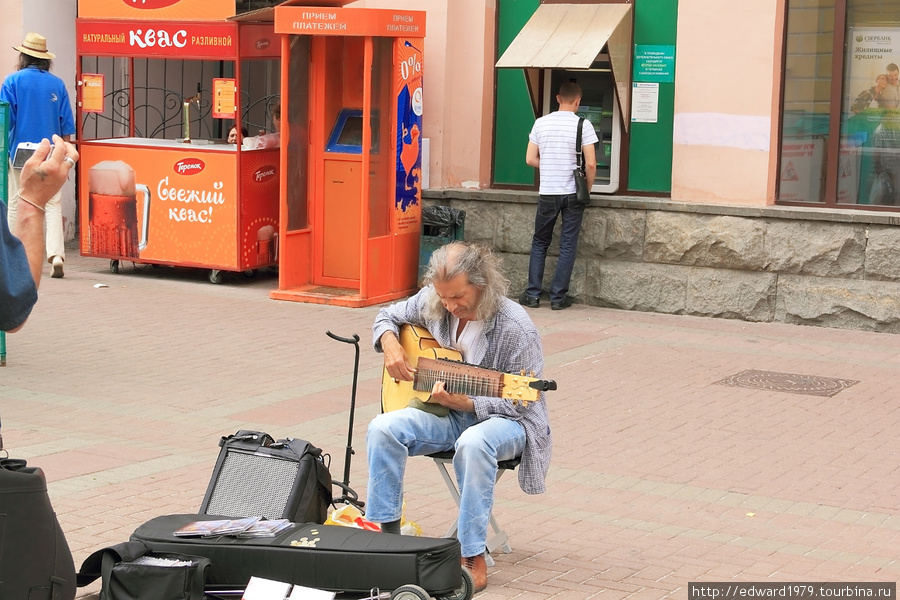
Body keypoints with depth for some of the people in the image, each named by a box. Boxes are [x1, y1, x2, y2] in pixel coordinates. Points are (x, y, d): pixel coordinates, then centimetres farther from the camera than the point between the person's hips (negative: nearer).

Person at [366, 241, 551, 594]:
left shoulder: (516, 329, -21)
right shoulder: (431, 303, -5)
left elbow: (518, 403, -17)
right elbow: (388, 316, 16)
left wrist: (462, 403, -29)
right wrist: (389, 344, -8)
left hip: (506, 420, -5)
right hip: (447, 417, 5)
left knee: (473, 443, -40)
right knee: (383, 428, -20)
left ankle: (473, 557, -31)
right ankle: (388, 533, -10)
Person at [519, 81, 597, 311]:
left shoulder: (541, 123, 0)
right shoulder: (583, 125, -8)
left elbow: (530, 159, 2)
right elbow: (591, 163, -11)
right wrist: (587, 189, 4)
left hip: (547, 193, 2)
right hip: (573, 194, -2)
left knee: (540, 243, 15)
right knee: (568, 246, 6)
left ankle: (533, 294, 13)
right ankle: (558, 297, 6)